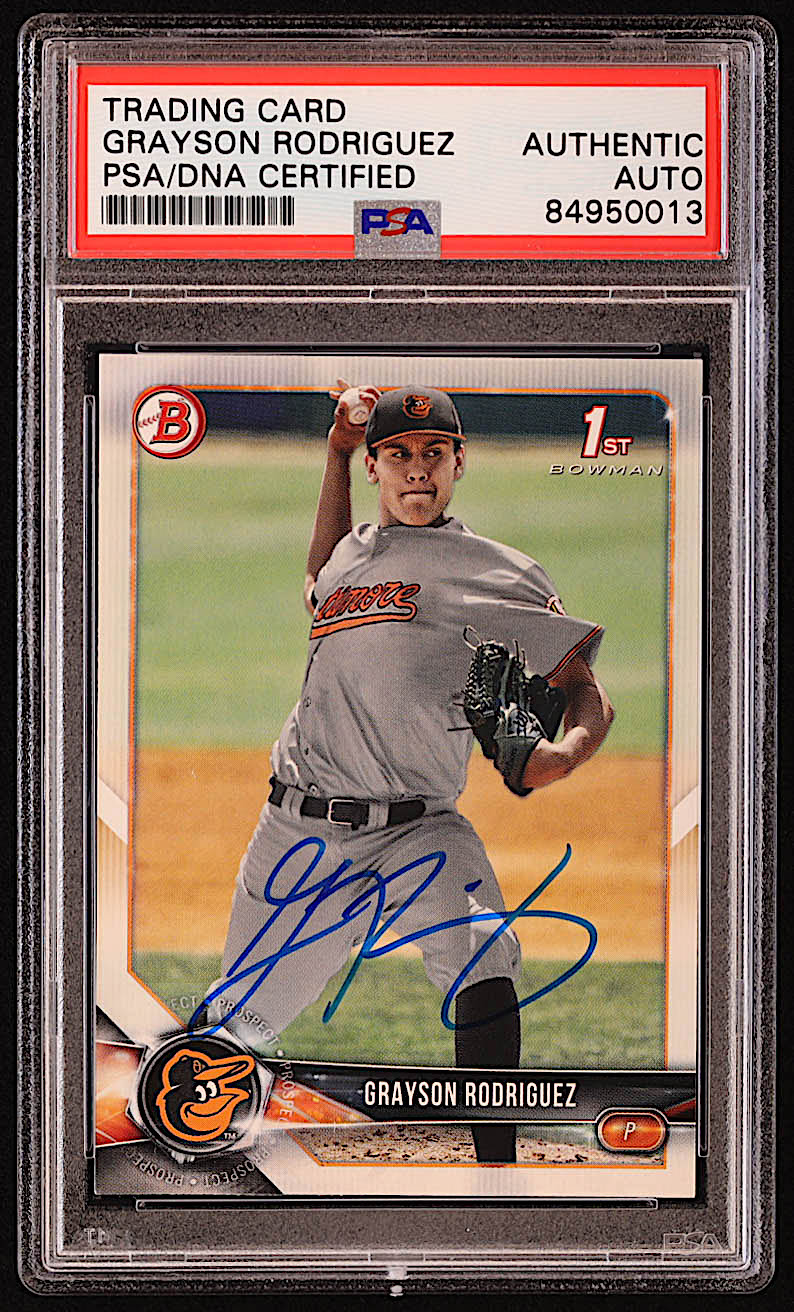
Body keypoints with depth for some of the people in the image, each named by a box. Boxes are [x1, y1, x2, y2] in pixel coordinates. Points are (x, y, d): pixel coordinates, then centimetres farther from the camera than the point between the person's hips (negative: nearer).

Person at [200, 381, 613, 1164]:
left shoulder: (498, 573, 0)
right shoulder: (349, 552, 14)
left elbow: (586, 691, -3)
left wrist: (562, 753, -27)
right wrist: (337, 449, 28)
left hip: (418, 829, -4)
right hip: (300, 833, 4)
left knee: (480, 963, -30)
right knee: (234, 1015, 9)